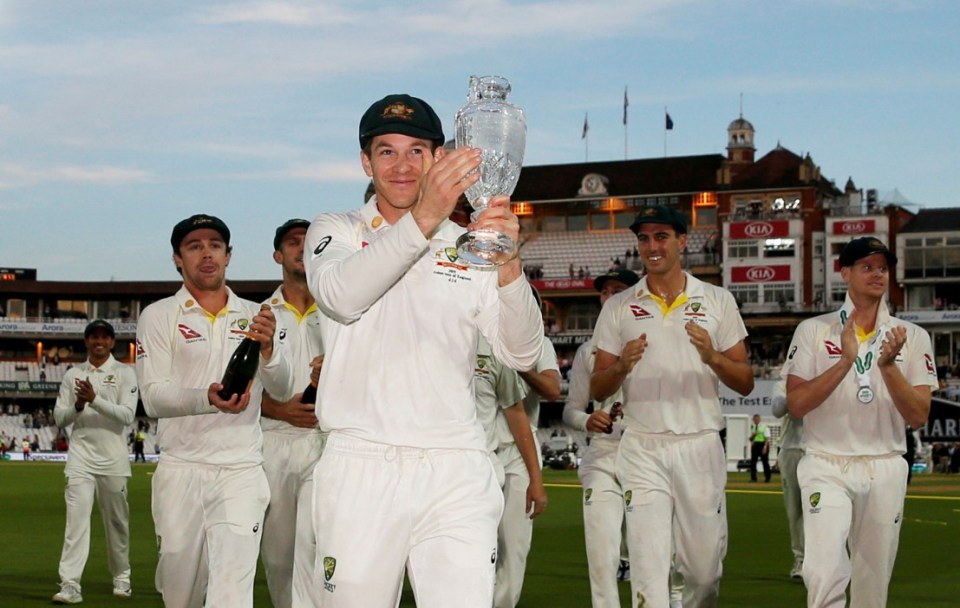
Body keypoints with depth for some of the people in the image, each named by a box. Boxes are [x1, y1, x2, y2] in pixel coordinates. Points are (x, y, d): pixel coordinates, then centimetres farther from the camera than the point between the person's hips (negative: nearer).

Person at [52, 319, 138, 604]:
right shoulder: (73, 375, 9)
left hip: (113, 457, -1)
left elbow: (127, 415, -10)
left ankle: (121, 578, 24)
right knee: (77, 518, -11)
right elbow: (59, 417, 7)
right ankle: (70, 584, -16)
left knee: (117, 521, 8)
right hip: (80, 455, 1)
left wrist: (94, 400, -21)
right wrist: (78, 406, -13)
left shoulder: (125, 373, 1)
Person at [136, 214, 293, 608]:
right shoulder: (159, 316, 5)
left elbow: (281, 391, 3)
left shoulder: (254, 317, 12)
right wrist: (207, 399, -26)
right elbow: (153, 397, -6)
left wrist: (267, 348, -19)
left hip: (242, 469, 1)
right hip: (182, 468, 0)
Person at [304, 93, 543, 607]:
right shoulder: (335, 232, 9)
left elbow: (521, 355, 0)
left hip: (456, 474, 1)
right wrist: (423, 218, -29)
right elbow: (340, 295, -16)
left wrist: (508, 265, -17)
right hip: (360, 469, -1)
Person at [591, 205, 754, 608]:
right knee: (648, 570, -7)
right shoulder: (618, 307, 8)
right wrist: (622, 366, -15)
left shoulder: (718, 300, 7)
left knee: (704, 570, 6)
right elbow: (597, 390, 7)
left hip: (701, 448, 0)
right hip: (642, 451, 0)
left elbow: (745, 383, 5)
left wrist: (712, 358, -15)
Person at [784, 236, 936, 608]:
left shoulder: (912, 337, 6)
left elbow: (918, 417, -2)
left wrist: (888, 366, -17)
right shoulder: (813, 330, 1)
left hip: (885, 470, 2)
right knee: (824, 573, -22)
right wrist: (846, 361, -17)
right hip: (826, 468, -2)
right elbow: (796, 404, -8)